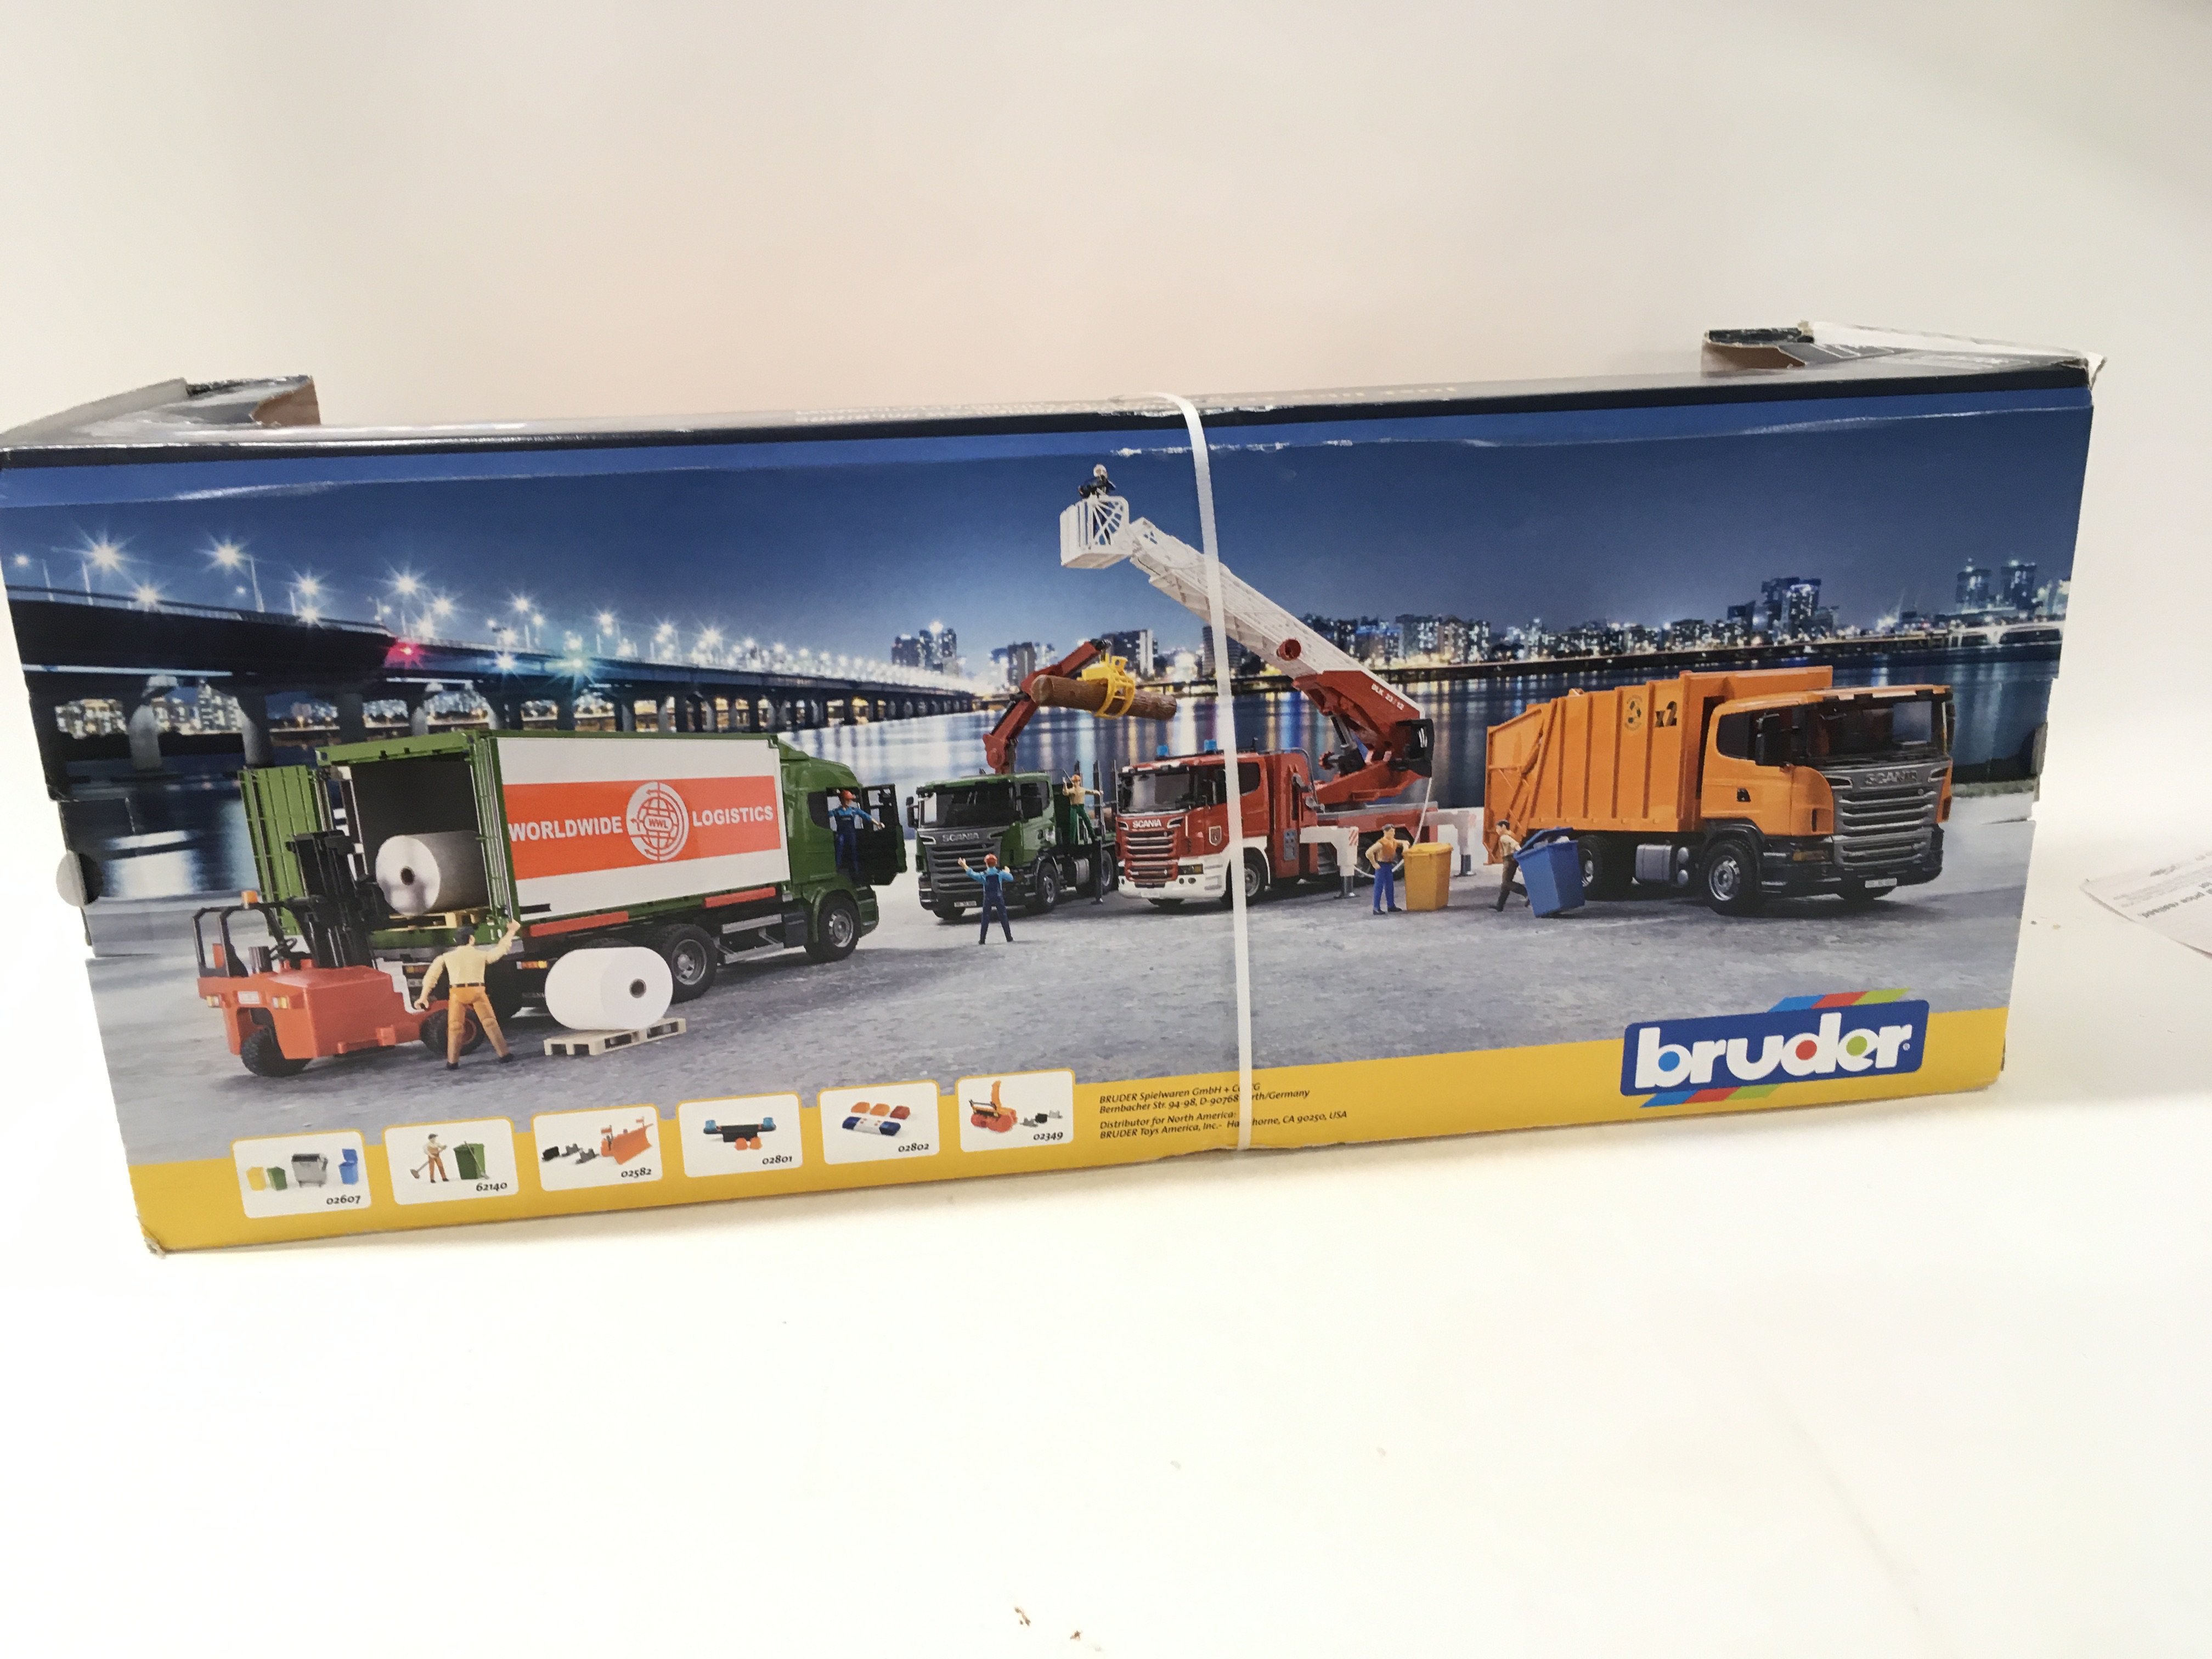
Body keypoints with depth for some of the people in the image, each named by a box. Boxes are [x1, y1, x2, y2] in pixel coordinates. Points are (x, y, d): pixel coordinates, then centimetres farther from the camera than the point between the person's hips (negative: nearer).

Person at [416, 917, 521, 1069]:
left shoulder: (447, 957, 9)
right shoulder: (481, 955, 10)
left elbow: (431, 976, 4)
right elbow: (501, 949, 24)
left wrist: (423, 996, 4)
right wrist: (511, 931, 35)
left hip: (457, 993, 0)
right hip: (477, 991, 0)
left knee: (455, 1026, 6)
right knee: (490, 1022, 6)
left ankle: (452, 1061, 3)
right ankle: (504, 1055, 6)